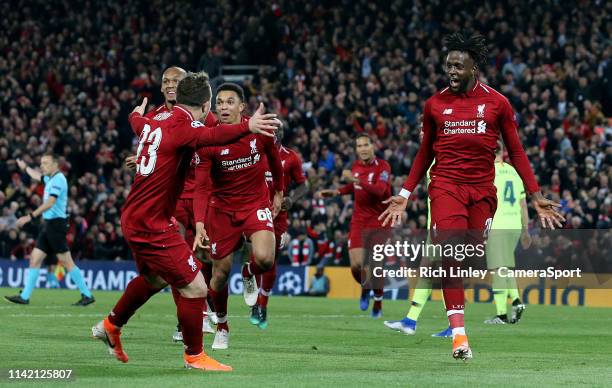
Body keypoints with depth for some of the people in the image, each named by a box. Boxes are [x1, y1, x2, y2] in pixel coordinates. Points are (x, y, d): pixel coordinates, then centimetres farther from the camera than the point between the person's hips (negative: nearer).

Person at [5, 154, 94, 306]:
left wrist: (30, 216, -26)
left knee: (66, 262, -8)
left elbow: (49, 203, -23)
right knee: (35, 259, 4)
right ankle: (24, 297, 3)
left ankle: (87, 295, -3)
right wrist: (25, 168, 55)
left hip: (56, 223, -9)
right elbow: (38, 176, 41)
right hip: (48, 224, 9)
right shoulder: (50, 178, 15)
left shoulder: (58, 179, -13)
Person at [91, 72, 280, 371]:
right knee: (194, 287, -5)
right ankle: (194, 355, 7)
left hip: (134, 219, 10)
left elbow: (136, 121, 33)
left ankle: (111, 326, 46)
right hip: (152, 224, -10)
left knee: (153, 278, 31)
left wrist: (137, 113, 57)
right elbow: (210, 136, -42)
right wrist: (247, 127, -59)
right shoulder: (182, 127, -19)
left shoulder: (153, 124, 7)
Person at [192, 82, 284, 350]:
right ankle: (221, 327, 29)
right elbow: (202, 187, -17)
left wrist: (278, 192, 19)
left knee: (264, 258, -25)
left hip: (257, 203, 0)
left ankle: (249, 275, 13)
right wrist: (199, 224, -30)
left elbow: (274, 159, 10)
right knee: (220, 273, 3)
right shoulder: (207, 141, -16)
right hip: (222, 208, 0)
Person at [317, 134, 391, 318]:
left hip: (379, 222, -4)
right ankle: (365, 288, 26)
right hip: (359, 221, 4)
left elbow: (379, 190, -31)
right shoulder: (356, 165, 6)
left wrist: (356, 180, -41)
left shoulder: (383, 167, -13)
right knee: (356, 266, -8)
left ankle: (378, 301, 21)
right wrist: (337, 192, 13)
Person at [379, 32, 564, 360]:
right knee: (449, 253, -18)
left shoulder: (497, 103, 5)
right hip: (446, 185, -1)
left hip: (482, 190, 1)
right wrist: (404, 194, 12)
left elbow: (516, 152, 9)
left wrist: (536, 196, 3)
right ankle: (458, 333, -22)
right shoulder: (435, 104, 8)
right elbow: (425, 153, 17)